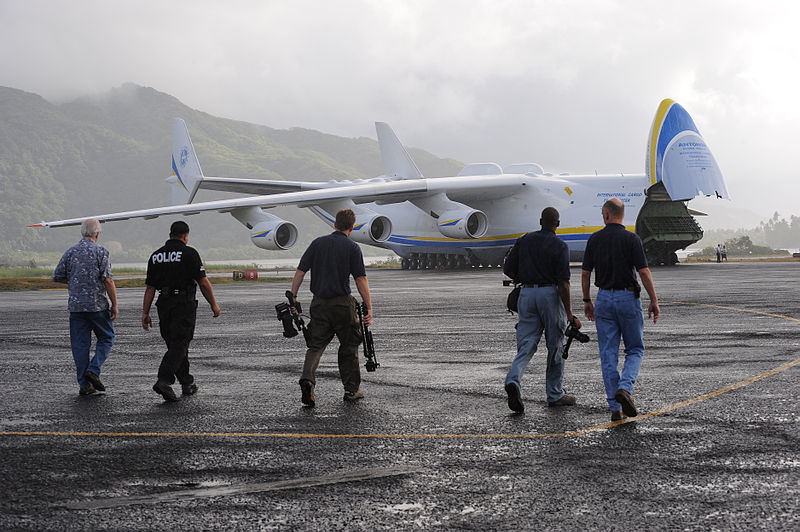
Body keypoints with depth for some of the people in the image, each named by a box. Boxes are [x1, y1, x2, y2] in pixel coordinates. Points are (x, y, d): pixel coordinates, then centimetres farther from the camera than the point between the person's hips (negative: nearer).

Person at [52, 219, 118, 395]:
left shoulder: (70, 252, 5)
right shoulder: (100, 251, -7)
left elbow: (57, 277, 8)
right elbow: (108, 280, -12)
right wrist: (114, 304, -6)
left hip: (76, 305, 4)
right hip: (98, 304, -4)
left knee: (80, 344, 7)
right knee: (106, 338, 13)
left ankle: (84, 384, 6)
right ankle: (94, 370, -5)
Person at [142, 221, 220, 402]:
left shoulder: (156, 256, 10)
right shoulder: (189, 253, -6)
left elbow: (150, 287, 9)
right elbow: (203, 282, -7)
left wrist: (145, 312, 11)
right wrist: (214, 305, 3)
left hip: (164, 305, 6)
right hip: (184, 305, -5)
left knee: (176, 345, 14)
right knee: (179, 346, -7)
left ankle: (187, 384, 19)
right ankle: (163, 381, -21)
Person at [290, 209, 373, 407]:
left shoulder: (318, 243, 6)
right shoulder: (352, 247, -3)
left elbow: (300, 272, 1)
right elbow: (360, 279, -8)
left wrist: (293, 298, 5)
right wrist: (369, 308, -6)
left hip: (319, 302, 3)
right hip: (342, 302, -2)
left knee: (316, 344, 6)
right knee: (349, 346, 12)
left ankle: (307, 379, -18)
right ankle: (351, 389, 17)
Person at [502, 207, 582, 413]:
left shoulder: (524, 241, 7)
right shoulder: (559, 246, -7)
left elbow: (508, 269, 7)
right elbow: (563, 282, -13)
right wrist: (569, 314, -11)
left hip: (527, 293, 4)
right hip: (550, 294, -4)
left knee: (526, 344, 3)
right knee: (555, 346, 9)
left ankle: (514, 380, -24)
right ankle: (555, 394, 16)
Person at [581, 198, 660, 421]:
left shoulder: (594, 239, 2)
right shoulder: (631, 239, -8)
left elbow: (585, 273, 4)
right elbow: (644, 272, -12)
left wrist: (587, 301, 16)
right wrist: (654, 301, -4)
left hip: (604, 298, 3)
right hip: (628, 297, -3)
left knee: (608, 354, 5)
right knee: (635, 349, 11)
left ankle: (615, 407, 3)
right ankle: (625, 388, -13)